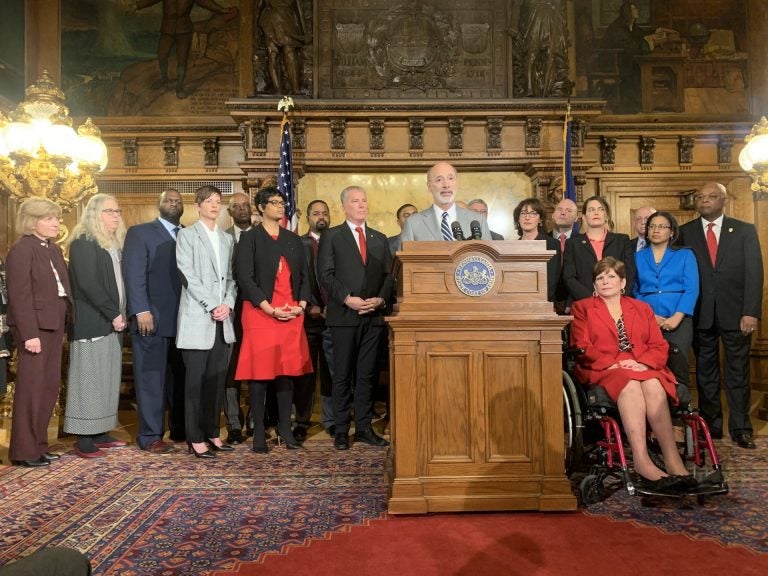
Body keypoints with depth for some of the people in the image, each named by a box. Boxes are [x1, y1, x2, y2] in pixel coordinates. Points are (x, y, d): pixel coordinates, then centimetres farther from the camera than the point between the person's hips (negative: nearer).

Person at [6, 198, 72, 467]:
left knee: (50, 386, 12)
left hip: (54, 325, 8)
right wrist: (29, 334, -19)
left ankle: (38, 444, 23)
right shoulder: (22, 249, -9)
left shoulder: (54, 249, 15)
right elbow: (19, 295, -15)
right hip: (35, 326, -8)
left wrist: (64, 325, 6)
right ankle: (24, 451, 11)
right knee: (31, 388, 0)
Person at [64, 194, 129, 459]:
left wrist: (120, 314, 6)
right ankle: (84, 439, 2)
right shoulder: (83, 243, -9)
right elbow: (88, 284, -17)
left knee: (108, 378, 10)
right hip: (91, 323, -8)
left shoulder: (114, 244, 17)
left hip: (110, 323, 8)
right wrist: (114, 314, -15)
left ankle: (100, 433, 17)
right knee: (89, 379, -5)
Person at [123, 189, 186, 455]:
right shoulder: (140, 233, 3)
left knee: (180, 377, 10)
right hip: (152, 319, -4)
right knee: (151, 378, 1)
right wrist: (142, 311, -15)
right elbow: (134, 274, -5)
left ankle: (181, 429, 21)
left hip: (184, 319, 4)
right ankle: (151, 436, 9)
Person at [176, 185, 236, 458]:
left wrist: (227, 304, -5)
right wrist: (212, 306, -13)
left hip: (222, 320, 5)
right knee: (196, 380, -1)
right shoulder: (187, 234, 2)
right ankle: (195, 439, 7)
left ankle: (212, 433, 17)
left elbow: (230, 277, 12)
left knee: (217, 379, 7)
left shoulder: (227, 238, 17)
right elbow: (188, 275, -7)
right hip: (197, 319, -5)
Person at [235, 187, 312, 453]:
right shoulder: (250, 238, 2)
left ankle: (285, 428, 15)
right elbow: (245, 278, -7)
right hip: (260, 313, -4)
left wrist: (301, 305, -2)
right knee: (260, 371, -1)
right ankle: (259, 433, 7)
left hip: (292, 314, 4)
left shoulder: (294, 239, 16)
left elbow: (304, 276, 15)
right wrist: (270, 309, -14)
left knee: (288, 370, 5)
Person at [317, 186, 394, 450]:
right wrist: (347, 299, -15)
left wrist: (381, 299, -6)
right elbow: (326, 274, -5)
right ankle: (341, 430, 11)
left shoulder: (380, 239, 16)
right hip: (344, 315, -3)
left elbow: (389, 276, 11)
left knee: (367, 374, 7)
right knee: (342, 375, 3)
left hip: (374, 316, 4)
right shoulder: (331, 237, 4)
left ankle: (364, 427, 16)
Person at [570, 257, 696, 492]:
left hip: (644, 369, 3)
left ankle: (672, 460, -37)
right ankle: (641, 460, -44)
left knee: (653, 385, -33)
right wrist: (615, 364, -12)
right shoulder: (582, 308, 16)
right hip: (604, 372, -2)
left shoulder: (642, 308, 25)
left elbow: (659, 346, 13)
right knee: (631, 385, -36)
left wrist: (642, 363, -10)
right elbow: (581, 349, 3)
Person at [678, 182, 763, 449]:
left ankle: (740, 429, 16)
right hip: (700, 314, 1)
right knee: (706, 372, 8)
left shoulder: (745, 231, 5)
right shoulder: (684, 233, 5)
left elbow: (754, 274, -1)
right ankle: (711, 426, 18)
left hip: (735, 313, 0)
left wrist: (751, 312, -10)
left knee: (738, 372, 6)